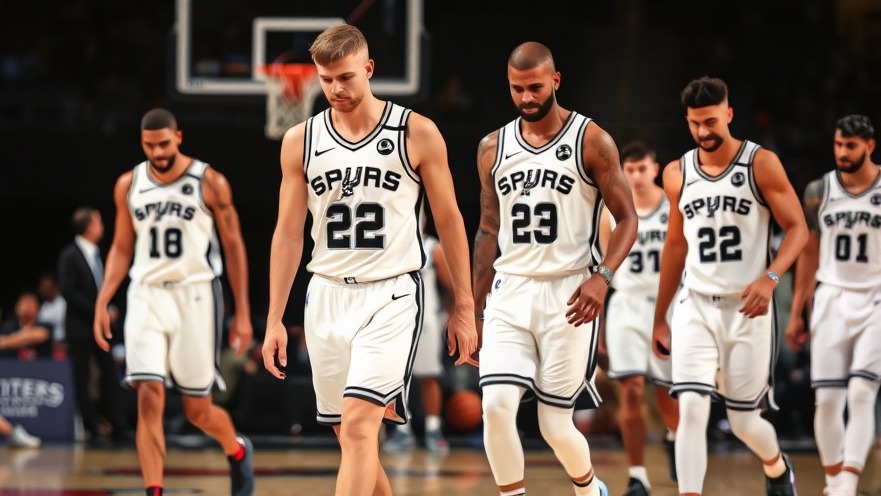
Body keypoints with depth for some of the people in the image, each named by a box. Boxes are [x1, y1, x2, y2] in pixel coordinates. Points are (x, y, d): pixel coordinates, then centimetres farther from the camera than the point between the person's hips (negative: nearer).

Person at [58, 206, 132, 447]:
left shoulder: (96, 253, 11)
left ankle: (120, 428, 3)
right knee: (83, 380, 1)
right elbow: (68, 292, -17)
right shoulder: (70, 256, -11)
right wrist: (96, 311, -16)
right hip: (80, 327, -7)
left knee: (110, 375, 3)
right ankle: (93, 431, 5)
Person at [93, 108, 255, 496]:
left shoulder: (210, 183, -5)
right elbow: (121, 248, 13)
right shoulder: (128, 185, 5)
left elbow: (233, 246, 0)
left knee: (198, 410, 4)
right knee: (149, 398, -13)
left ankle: (238, 450, 37)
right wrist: (102, 302, 2)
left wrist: (242, 313, -2)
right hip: (146, 296, 2)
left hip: (194, 295, -2)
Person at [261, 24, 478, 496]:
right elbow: (288, 232, 8)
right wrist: (274, 320, 5)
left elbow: (449, 221, 2)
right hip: (327, 295, 4)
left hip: (391, 293, -4)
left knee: (359, 423, -19)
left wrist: (464, 308, 2)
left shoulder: (417, 133, -3)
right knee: (350, 435, 8)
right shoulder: (300, 141, 4)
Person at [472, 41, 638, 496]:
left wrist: (602, 276, -21)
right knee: (496, 405, -15)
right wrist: (475, 309, 14)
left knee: (555, 423, 0)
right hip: (510, 292, 4)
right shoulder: (493, 148, 9)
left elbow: (627, 219, -3)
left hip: (568, 294, -3)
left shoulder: (591, 141, -4)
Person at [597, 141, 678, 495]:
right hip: (627, 306, 1)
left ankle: (674, 437, 42)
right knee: (631, 391, -12)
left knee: (668, 396, 7)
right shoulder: (611, 212, 4)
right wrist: (599, 325, 9)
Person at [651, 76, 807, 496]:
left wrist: (770, 277, -23)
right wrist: (659, 318, 18)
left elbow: (797, 228, -5)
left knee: (744, 421, 7)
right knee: (691, 408, -16)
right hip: (695, 307, 2)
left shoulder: (761, 164, -6)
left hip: (747, 308, -2)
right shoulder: (677, 174, 6)